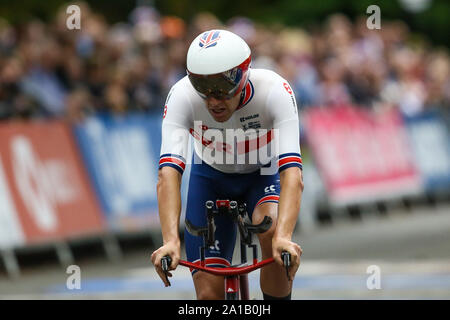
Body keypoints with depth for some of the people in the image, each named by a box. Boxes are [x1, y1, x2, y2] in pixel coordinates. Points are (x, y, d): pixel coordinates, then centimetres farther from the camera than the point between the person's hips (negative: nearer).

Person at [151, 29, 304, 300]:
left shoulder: (275, 91, -34)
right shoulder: (182, 96, -32)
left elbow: (292, 174, -43)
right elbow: (168, 175, -40)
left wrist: (283, 237, -58)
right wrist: (171, 241, -55)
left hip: (264, 175, -1)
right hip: (211, 178, 1)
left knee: (271, 231, -34)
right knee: (209, 292, -10)